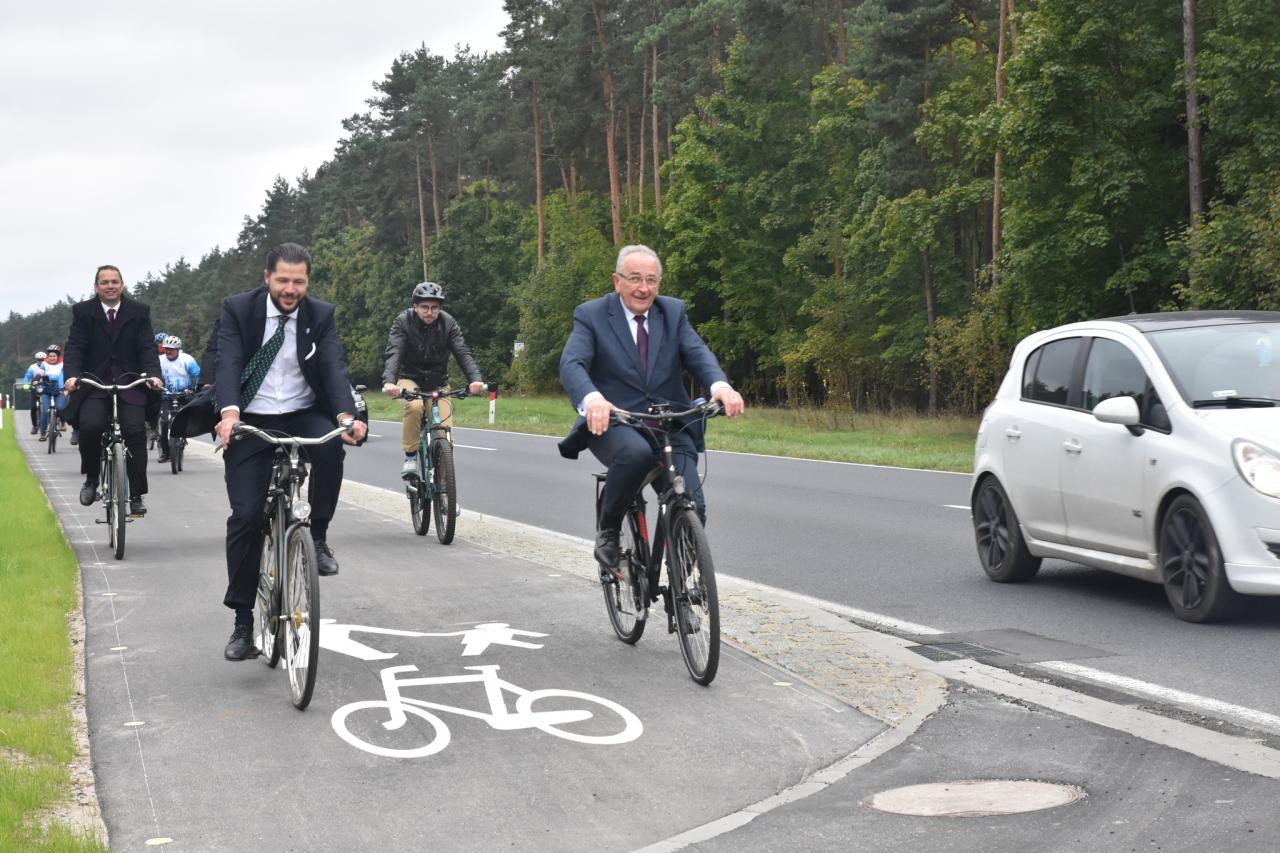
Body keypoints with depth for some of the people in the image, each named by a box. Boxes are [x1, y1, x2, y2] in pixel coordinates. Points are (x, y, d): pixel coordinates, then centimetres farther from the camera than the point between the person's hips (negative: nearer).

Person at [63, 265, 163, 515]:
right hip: (94, 383, 0)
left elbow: (146, 347, -2)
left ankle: (136, 496, -9)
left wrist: (153, 374, -20)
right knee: (90, 425, -24)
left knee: (135, 431, -15)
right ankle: (91, 478, 1)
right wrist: (71, 375, -22)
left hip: (129, 383, 1)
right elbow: (75, 347, -4)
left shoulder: (139, 311, 5)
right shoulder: (83, 311, 3)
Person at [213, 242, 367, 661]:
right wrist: (229, 412, -36)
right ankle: (243, 622, 1)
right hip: (251, 422, -1)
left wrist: (345, 414, -31)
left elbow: (334, 366, -12)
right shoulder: (238, 309, -5)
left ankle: (318, 537, -12)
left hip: (303, 416, 1)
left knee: (332, 443, -34)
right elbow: (228, 362, -17)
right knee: (245, 515, -10)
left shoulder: (321, 315, 0)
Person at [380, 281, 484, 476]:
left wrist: (475, 378, -41)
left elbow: (463, 352, -22)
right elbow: (394, 353, -28)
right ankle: (410, 457, -18)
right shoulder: (403, 322, -16)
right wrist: (389, 381, -48)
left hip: (438, 382, 2)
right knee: (414, 406, -34)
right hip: (410, 379, -2)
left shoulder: (448, 323, -11)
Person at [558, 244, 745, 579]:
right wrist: (592, 398, -40)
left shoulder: (674, 312, 9)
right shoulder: (591, 315, -1)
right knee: (636, 452, -38)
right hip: (613, 422, -3)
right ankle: (607, 529, -12)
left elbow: (698, 353, -6)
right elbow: (571, 364, -17)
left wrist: (720, 385, -30)